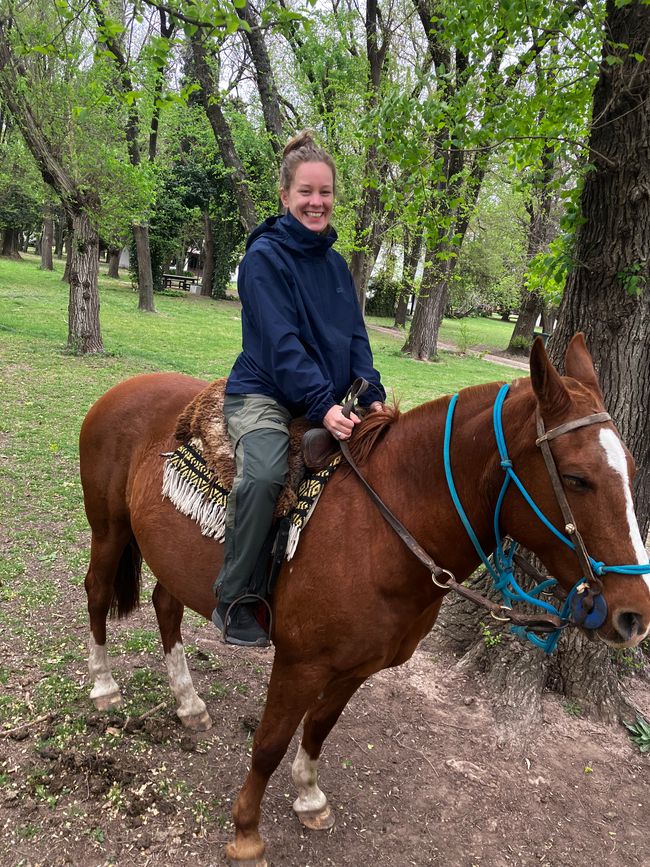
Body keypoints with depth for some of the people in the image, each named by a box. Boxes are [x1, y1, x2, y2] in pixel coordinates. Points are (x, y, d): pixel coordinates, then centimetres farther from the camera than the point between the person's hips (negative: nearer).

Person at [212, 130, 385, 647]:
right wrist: (323, 405, -29)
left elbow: (355, 337, 10)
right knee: (265, 473, -34)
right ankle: (232, 599, -17)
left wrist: (373, 396, -7)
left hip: (326, 400, 7)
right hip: (263, 394, -7)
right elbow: (280, 341, -19)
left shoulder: (335, 263, 13)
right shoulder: (264, 255, -8)